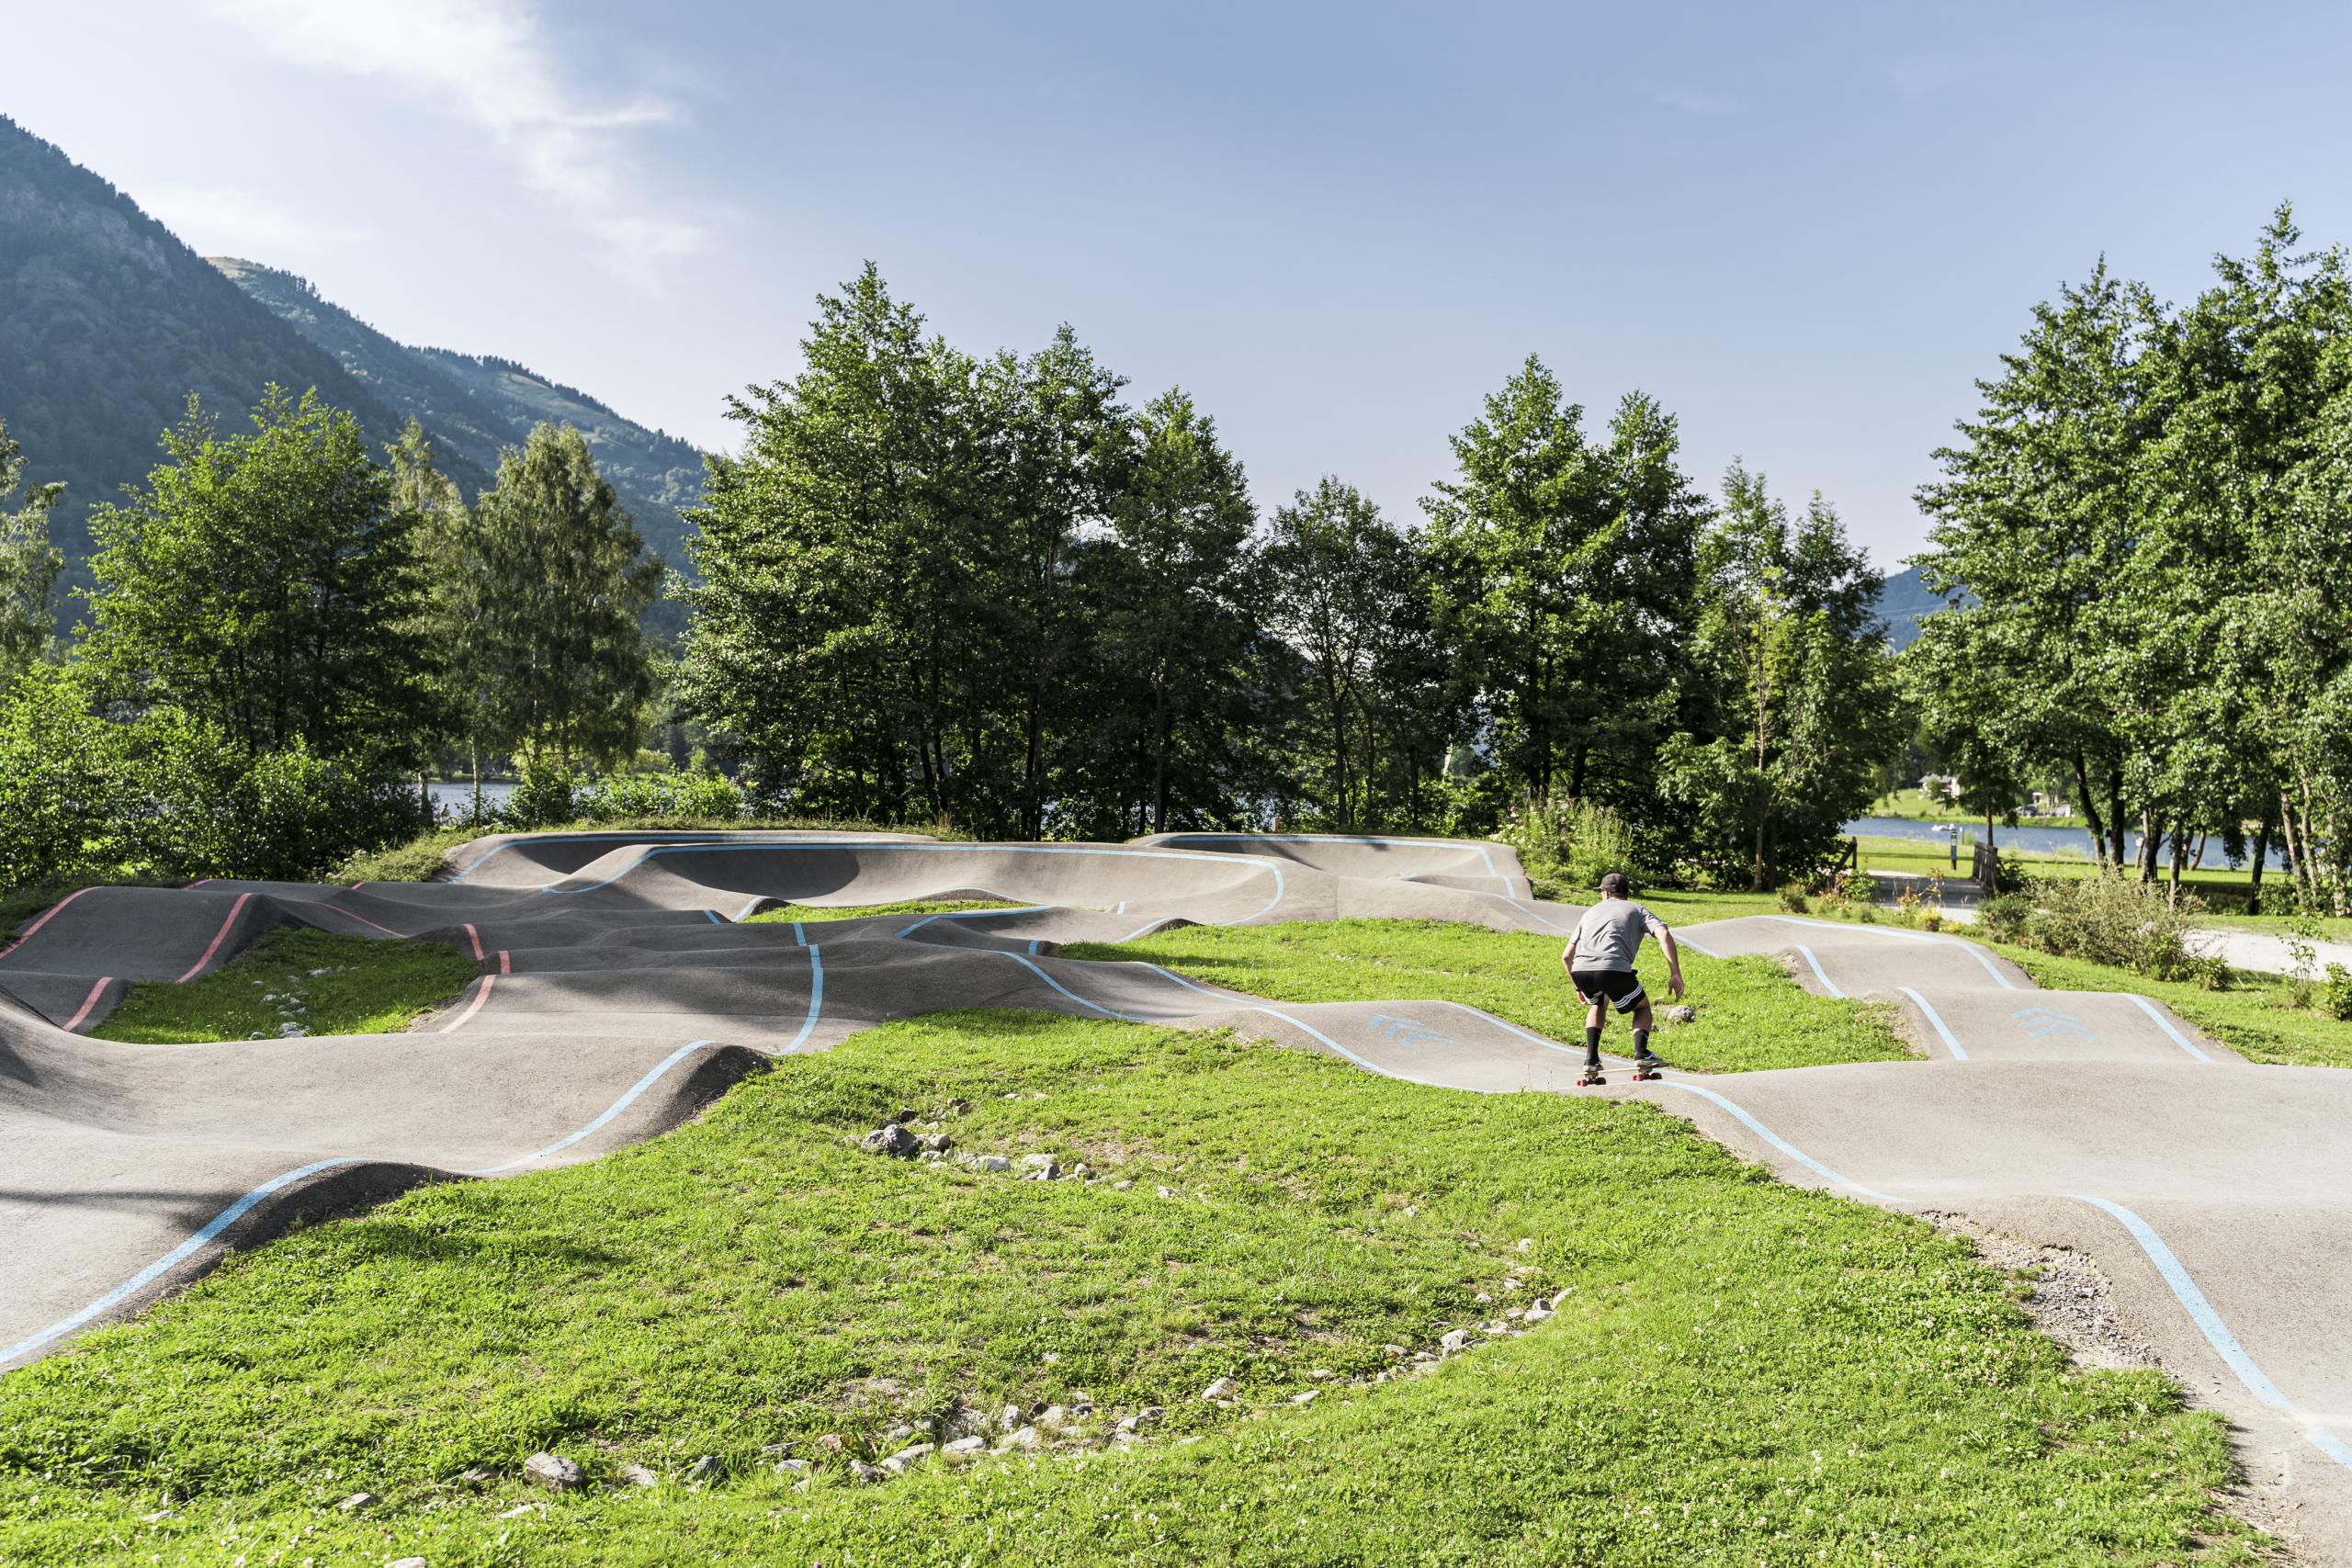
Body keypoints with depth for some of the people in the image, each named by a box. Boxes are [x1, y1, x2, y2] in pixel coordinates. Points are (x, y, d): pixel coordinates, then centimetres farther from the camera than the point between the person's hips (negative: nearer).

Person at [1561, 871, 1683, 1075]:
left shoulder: (1591, 912, 33)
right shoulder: (1636, 910, 24)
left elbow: (1566, 957, 31)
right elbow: (1664, 934, 3)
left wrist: (1578, 987, 45)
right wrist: (1675, 974, 0)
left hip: (1580, 970, 3)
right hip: (1613, 968, -3)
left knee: (1599, 1003, 34)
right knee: (1642, 1007, 23)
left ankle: (1591, 1058, 21)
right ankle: (1641, 1054, 1)